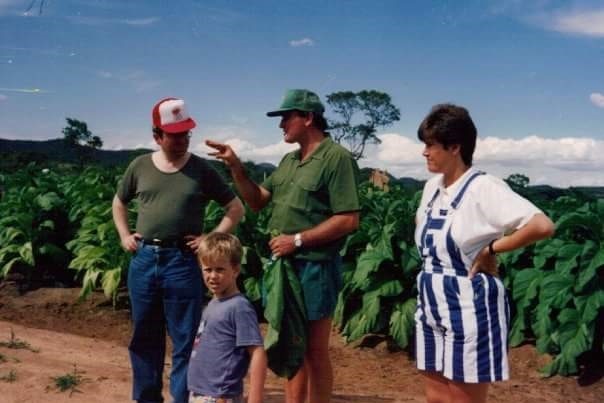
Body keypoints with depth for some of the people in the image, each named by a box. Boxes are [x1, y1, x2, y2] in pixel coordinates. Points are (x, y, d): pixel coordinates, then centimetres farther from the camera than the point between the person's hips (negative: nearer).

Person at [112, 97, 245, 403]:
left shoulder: (201, 170, -1)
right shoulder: (140, 166, 5)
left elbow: (236, 209, 4)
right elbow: (119, 203, 22)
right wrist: (124, 235, 9)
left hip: (183, 262, -3)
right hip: (143, 260, 3)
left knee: (185, 340, 2)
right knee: (144, 338, 14)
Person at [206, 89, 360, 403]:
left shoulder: (337, 158, -11)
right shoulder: (289, 160, 14)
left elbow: (349, 220, -17)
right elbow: (257, 201, 14)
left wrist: (298, 240, -17)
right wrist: (235, 167, 1)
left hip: (314, 268, -8)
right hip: (283, 264, 8)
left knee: (314, 350, 3)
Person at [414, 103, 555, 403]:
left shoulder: (483, 188, -16)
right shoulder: (432, 186, 6)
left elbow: (542, 226, -27)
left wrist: (490, 250, -17)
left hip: (469, 309, -7)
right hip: (431, 306, 8)